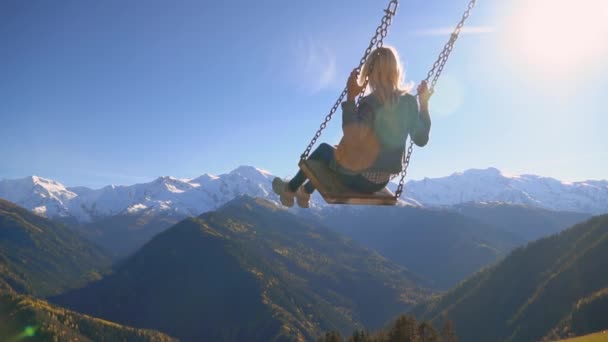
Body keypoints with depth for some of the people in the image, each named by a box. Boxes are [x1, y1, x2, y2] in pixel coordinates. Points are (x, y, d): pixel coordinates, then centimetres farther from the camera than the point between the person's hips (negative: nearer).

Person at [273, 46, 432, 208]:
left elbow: (351, 137, -34)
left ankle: (289, 189, 40)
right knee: (331, 155, 32)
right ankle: (304, 192, 49)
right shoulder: (410, 101, -5)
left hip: (357, 178, -6)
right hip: (381, 182, 7)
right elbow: (421, 139, 4)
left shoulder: (371, 102, -23)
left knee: (324, 149, 22)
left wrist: (350, 97, -31)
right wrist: (424, 103, 9)